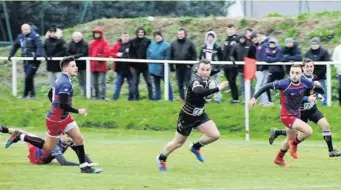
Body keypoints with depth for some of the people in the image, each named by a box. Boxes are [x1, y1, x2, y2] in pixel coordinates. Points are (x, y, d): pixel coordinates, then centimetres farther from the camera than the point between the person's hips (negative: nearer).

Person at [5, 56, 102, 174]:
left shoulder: (61, 80, 5)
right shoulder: (66, 83, -25)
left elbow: (50, 95, 17)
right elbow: (63, 105, -31)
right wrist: (78, 111, -19)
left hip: (64, 117, 9)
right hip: (56, 120, -9)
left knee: (79, 139, 5)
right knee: (48, 147, 4)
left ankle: (84, 166, 10)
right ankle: (20, 137, 13)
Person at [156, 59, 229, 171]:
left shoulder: (206, 80, -3)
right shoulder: (196, 81, -29)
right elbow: (198, 92, -54)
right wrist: (217, 89, -56)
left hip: (200, 115, 7)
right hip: (187, 117, -7)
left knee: (215, 135, -11)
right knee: (178, 143, 10)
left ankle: (196, 147, 17)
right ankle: (161, 158, 38)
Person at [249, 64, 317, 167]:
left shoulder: (305, 83, -13)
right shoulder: (284, 84, -27)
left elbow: (316, 86, 12)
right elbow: (267, 86, -19)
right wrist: (254, 97, -20)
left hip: (296, 115, 7)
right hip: (287, 115, -7)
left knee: (290, 139, 26)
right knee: (308, 131, -23)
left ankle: (279, 158, 50)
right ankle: (294, 144, 6)